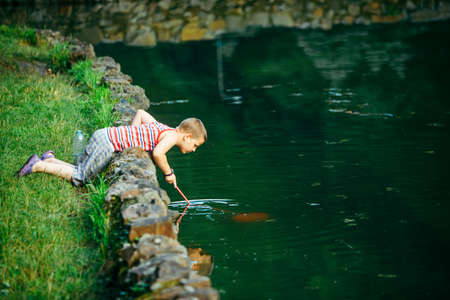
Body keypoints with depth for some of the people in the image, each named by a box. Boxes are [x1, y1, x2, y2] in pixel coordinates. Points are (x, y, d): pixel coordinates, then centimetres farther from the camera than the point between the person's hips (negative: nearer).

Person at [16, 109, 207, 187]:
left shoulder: (159, 126, 17)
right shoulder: (172, 135, -10)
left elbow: (141, 112, 31)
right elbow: (157, 153, -30)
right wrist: (168, 173, -14)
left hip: (104, 136, 9)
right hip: (106, 142, -9)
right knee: (79, 178, -7)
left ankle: (51, 159, 8)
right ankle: (38, 166, -7)